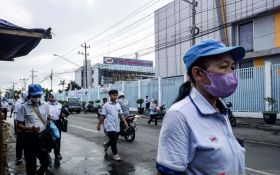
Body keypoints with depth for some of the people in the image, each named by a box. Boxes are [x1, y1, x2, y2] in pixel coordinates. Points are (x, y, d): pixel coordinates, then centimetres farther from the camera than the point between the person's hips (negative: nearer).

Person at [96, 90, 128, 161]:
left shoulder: (118, 105, 9)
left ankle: (106, 145, 43)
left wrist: (125, 122, -2)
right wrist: (99, 125, -1)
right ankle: (115, 154, 10)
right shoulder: (106, 105, -7)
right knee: (113, 140, -7)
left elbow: (121, 115, 10)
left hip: (117, 126, 6)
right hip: (110, 127, -6)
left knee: (114, 140, 14)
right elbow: (103, 116, -4)